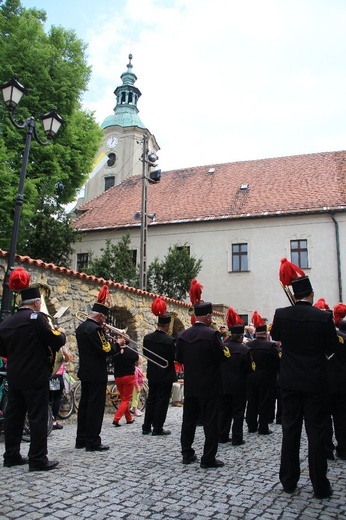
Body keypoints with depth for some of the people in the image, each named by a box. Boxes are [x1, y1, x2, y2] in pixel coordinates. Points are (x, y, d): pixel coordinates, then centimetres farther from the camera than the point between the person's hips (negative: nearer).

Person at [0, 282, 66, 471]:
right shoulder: (36, 318, -13)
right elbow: (56, 341, -14)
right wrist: (61, 334, 6)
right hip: (35, 376, -7)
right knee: (38, 417, -2)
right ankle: (38, 460, 1)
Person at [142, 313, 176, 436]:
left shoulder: (147, 338, -4)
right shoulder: (169, 340, -21)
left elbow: (145, 353, 8)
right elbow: (175, 357, -13)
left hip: (152, 374, 6)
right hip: (165, 375, -6)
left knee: (151, 399, 16)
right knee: (162, 401, 5)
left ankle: (146, 427, 22)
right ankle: (157, 428, 11)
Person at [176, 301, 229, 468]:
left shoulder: (182, 335, 0)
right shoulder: (212, 334, -17)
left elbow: (179, 358, 7)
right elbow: (222, 357, -12)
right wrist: (221, 348, 7)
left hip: (190, 386, 5)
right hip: (209, 386, -5)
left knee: (188, 420, 14)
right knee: (210, 422, 3)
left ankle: (187, 453, 22)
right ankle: (208, 458, 7)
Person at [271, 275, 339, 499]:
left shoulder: (281, 314, -7)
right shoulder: (324, 317, -14)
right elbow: (333, 347, 0)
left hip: (290, 381, 2)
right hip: (316, 381, -2)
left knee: (290, 430, 11)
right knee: (316, 432, 6)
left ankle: (289, 480, 20)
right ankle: (320, 485, 14)